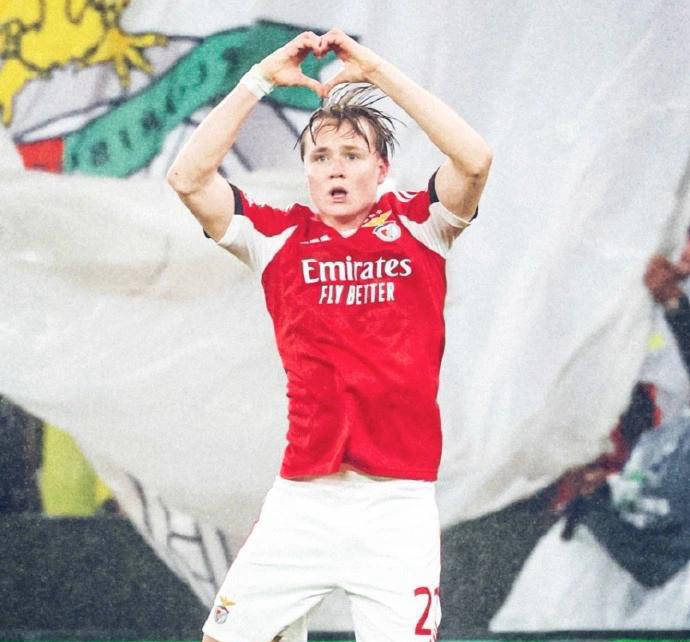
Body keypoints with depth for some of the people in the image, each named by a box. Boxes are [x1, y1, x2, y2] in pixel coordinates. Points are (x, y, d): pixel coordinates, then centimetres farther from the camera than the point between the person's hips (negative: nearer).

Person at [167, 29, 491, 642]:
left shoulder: (418, 225, 5)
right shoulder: (280, 236, 8)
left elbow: (474, 160, -12)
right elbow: (188, 177, -2)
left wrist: (378, 72, -10)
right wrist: (261, 80, -3)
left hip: (398, 497, -2)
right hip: (301, 497, 2)